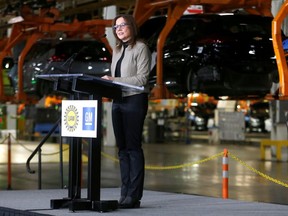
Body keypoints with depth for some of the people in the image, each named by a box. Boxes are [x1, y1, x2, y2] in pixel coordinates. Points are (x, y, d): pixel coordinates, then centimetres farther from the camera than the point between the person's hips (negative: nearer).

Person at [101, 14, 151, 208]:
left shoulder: (141, 48, -4)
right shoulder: (117, 50, 17)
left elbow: (142, 79, -13)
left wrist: (114, 80, -19)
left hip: (135, 100, -7)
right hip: (118, 101, 7)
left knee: (133, 147, -8)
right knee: (122, 148, 6)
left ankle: (134, 196, -8)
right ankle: (125, 194, 8)